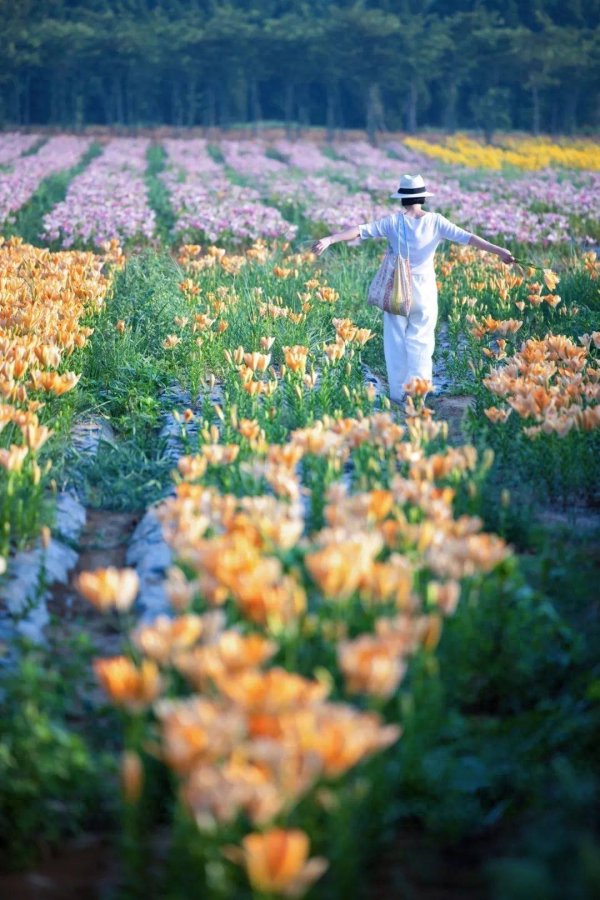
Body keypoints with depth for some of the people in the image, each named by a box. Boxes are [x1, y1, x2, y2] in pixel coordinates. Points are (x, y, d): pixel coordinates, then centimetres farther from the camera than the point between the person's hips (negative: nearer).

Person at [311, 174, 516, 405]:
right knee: (420, 342, 8)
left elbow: (360, 230, -13)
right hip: (424, 290, 1)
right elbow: (467, 237, -10)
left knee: (396, 340, 8)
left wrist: (330, 239, -16)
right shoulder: (435, 221, -5)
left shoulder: (393, 221, -7)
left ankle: (398, 393, 10)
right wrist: (497, 250, -11)